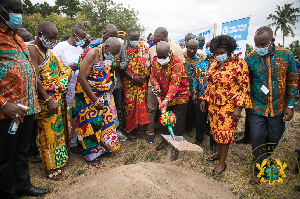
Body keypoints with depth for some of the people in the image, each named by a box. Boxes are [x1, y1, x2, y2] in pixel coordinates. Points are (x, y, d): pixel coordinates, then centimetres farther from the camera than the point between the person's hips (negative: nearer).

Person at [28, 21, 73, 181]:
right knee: (48, 132, 0)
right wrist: (48, 100, -23)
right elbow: (35, 79, -20)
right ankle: (51, 170, 15)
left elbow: (60, 70, 22)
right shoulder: (32, 50, -13)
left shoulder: (48, 51, 14)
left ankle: (60, 160, 32)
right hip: (45, 99, -9)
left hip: (57, 97, 9)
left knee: (59, 129, 16)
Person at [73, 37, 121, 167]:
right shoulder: (93, 54, -20)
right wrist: (95, 99, -22)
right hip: (88, 94, -7)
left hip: (104, 94, 7)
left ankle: (103, 148, 31)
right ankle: (91, 155, 16)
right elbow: (82, 78, -23)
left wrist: (115, 64, -4)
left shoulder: (109, 56, 2)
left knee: (106, 119, 12)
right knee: (92, 123, -1)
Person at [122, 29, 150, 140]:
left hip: (142, 81, 2)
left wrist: (145, 76, -8)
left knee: (141, 104, 2)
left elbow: (148, 63, 6)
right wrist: (133, 77, -13)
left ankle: (136, 128, 16)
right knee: (130, 105, 0)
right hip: (129, 82, -2)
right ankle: (130, 129, 13)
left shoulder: (144, 48, 8)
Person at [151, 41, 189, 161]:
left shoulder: (176, 62, -23)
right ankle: (165, 140, 41)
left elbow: (175, 83, -29)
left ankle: (175, 148, 15)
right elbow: (153, 75, 7)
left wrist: (167, 100, -37)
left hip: (178, 96, -6)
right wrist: (156, 84, -17)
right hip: (164, 96, 6)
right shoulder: (155, 61, -2)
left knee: (177, 123, 1)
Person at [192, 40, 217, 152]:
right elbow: (195, 78, 12)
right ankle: (199, 139, 32)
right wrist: (194, 93, 7)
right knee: (200, 119, 12)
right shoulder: (200, 63, 9)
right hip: (201, 96, 4)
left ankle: (213, 143, 24)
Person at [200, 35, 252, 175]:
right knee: (216, 130, 15)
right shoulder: (215, 64, 9)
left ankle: (222, 162, 16)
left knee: (224, 132, 1)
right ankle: (219, 153, 36)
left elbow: (244, 87, -13)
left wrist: (239, 107, -17)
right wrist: (204, 99, 14)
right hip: (213, 104, 6)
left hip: (228, 106, -6)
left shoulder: (239, 64, -10)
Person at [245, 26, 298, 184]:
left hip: (278, 108, 1)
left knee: (273, 139, 13)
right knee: (257, 139, 2)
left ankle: (264, 159, 43)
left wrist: (290, 106, -3)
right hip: (256, 108, -1)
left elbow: (292, 82, 1)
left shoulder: (286, 55, -5)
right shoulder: (250, 59, -6)